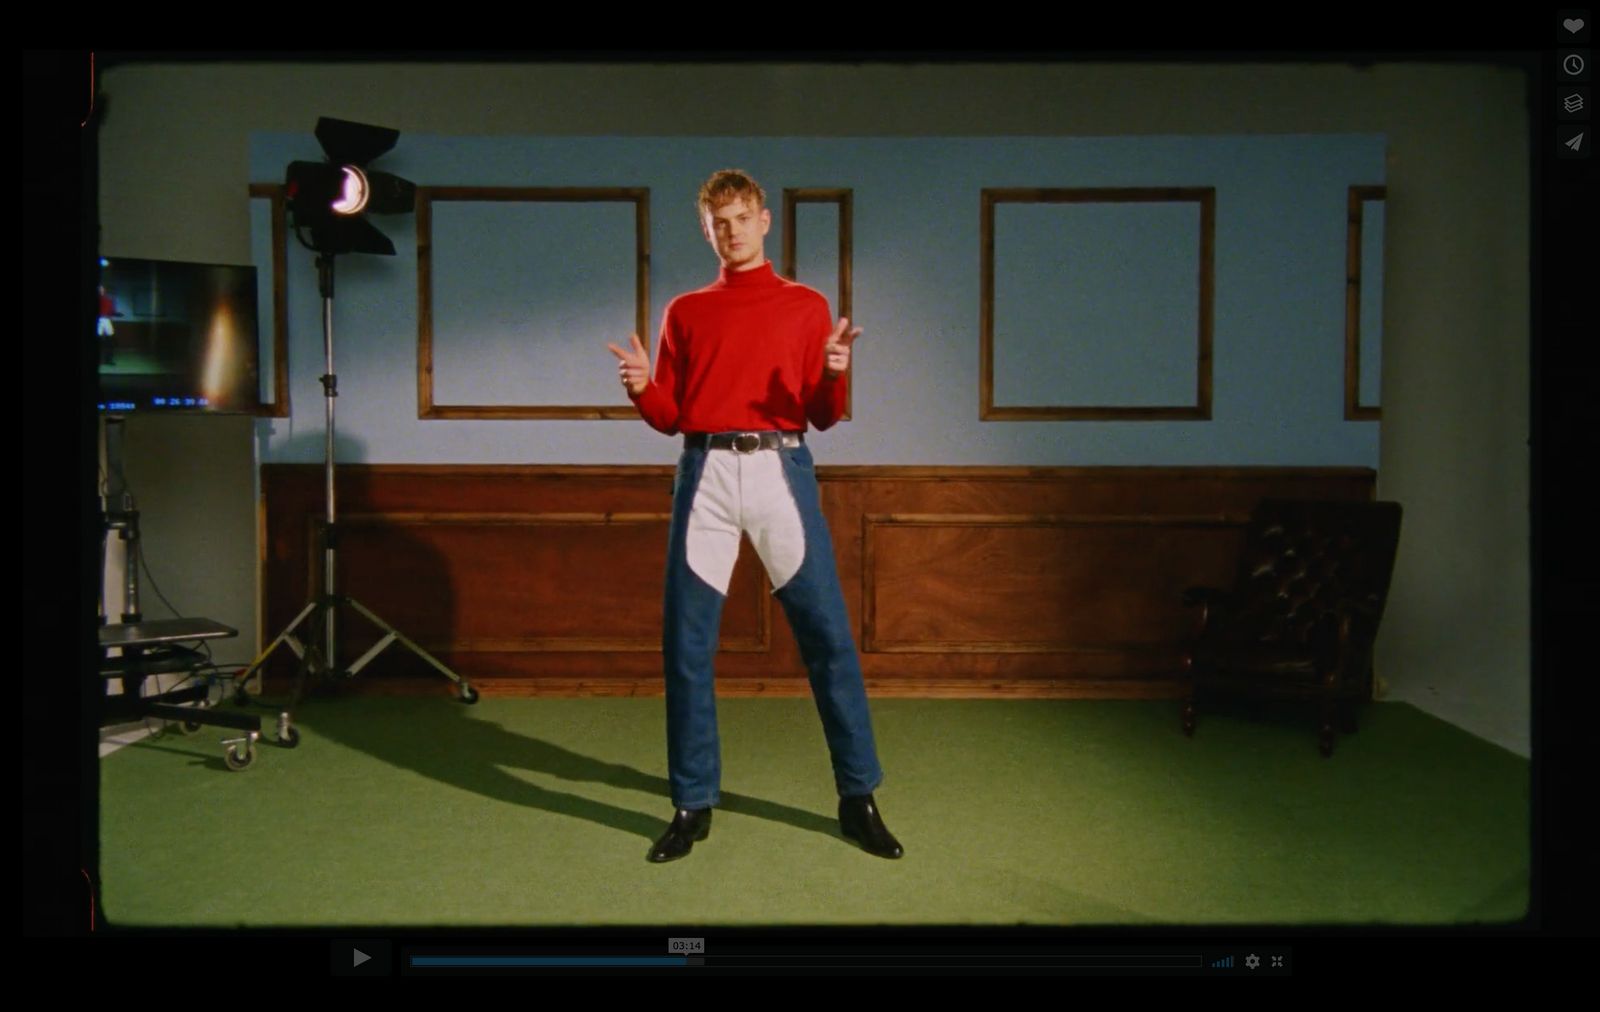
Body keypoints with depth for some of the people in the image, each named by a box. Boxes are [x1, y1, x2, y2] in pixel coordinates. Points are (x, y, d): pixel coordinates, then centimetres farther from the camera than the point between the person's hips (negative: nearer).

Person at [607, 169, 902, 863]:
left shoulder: (807, 306, 12)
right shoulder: (685, 311, 16)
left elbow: (823, 416, 6)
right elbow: (670, 417, 13)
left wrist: (835, 376, -14)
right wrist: (642, 388, -7)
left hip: (781, 469, -1)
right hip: (705, 471, 2)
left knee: (827, 634, -4)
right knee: (686, 642, 1)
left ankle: (859, 798, 7)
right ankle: (693, 804, 13)